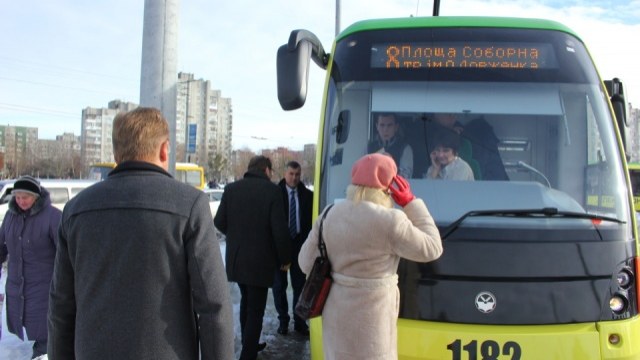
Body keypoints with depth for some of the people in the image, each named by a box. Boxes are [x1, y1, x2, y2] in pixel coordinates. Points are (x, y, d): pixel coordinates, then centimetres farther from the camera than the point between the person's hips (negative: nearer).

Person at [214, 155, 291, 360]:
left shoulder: (231, 188, 0)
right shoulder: (272, 190, -12)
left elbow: (219, 222, 2)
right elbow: (280, 230, -15)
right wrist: (285, 258, -2)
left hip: (235, 257, 5)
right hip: (260, 260, -5)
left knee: (246, 301, 24)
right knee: (256, 309, 3)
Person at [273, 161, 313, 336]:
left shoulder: (308, 195, 2)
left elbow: (313, 220, 4)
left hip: (300, 245, 1)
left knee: (300, 285, 7)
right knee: (279, 285, 8)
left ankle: (300, 321, 19)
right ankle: (283, 320, 22)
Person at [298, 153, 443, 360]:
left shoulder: (329, 215, -1)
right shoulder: (390, 221, -18)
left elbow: (307, 263, 2)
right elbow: (432, 249, -5)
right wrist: (411, 203, -2)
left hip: (336, 312, 6)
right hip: (369, 317, -5)